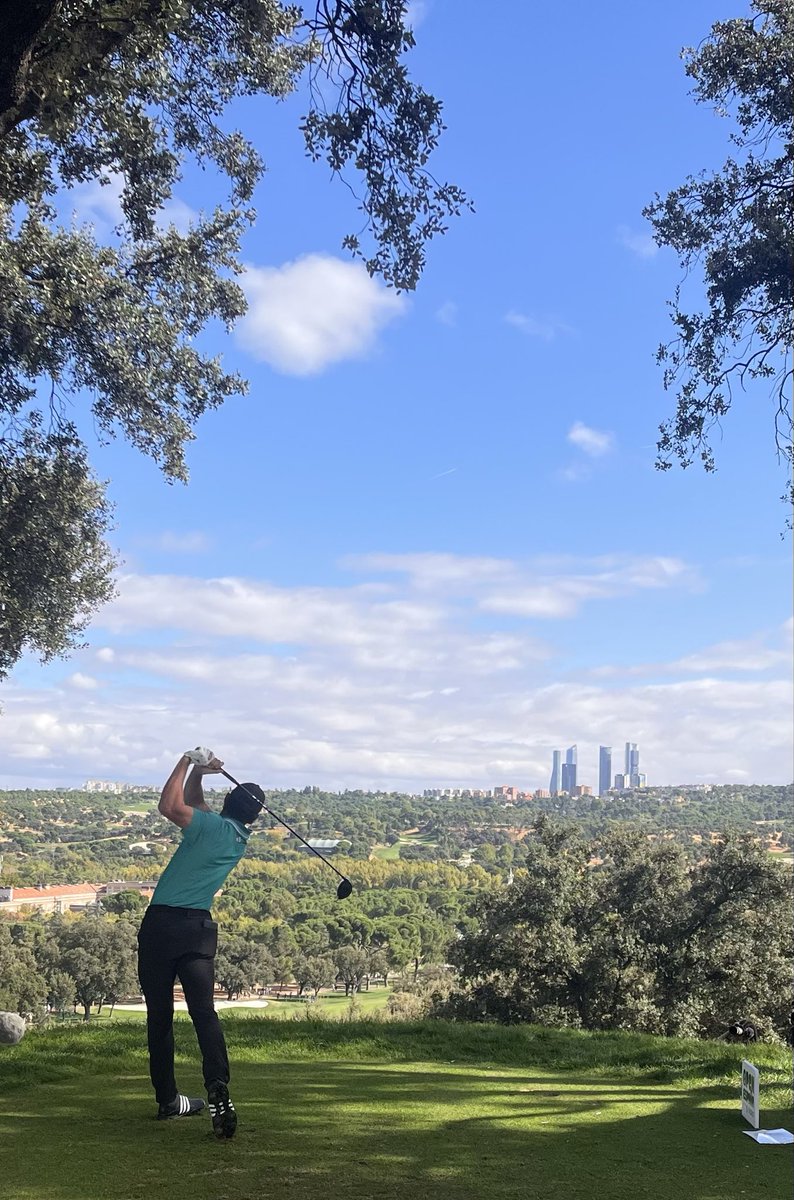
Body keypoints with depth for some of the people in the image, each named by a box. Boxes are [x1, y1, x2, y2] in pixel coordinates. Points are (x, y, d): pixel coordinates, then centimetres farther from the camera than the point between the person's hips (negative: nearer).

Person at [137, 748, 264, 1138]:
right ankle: (218, 1091, -24)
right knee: (204, 1011, -5)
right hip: (198, 928, 3)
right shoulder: (239, 838, 12)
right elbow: (191, 805, 21)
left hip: (160, 923, -3)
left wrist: (189, 763, -7)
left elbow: (170, 806, -17)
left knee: (159, 1015, 8)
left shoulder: (212, 825, -6)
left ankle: (168, 1099, 14)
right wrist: (198, 772, 10)